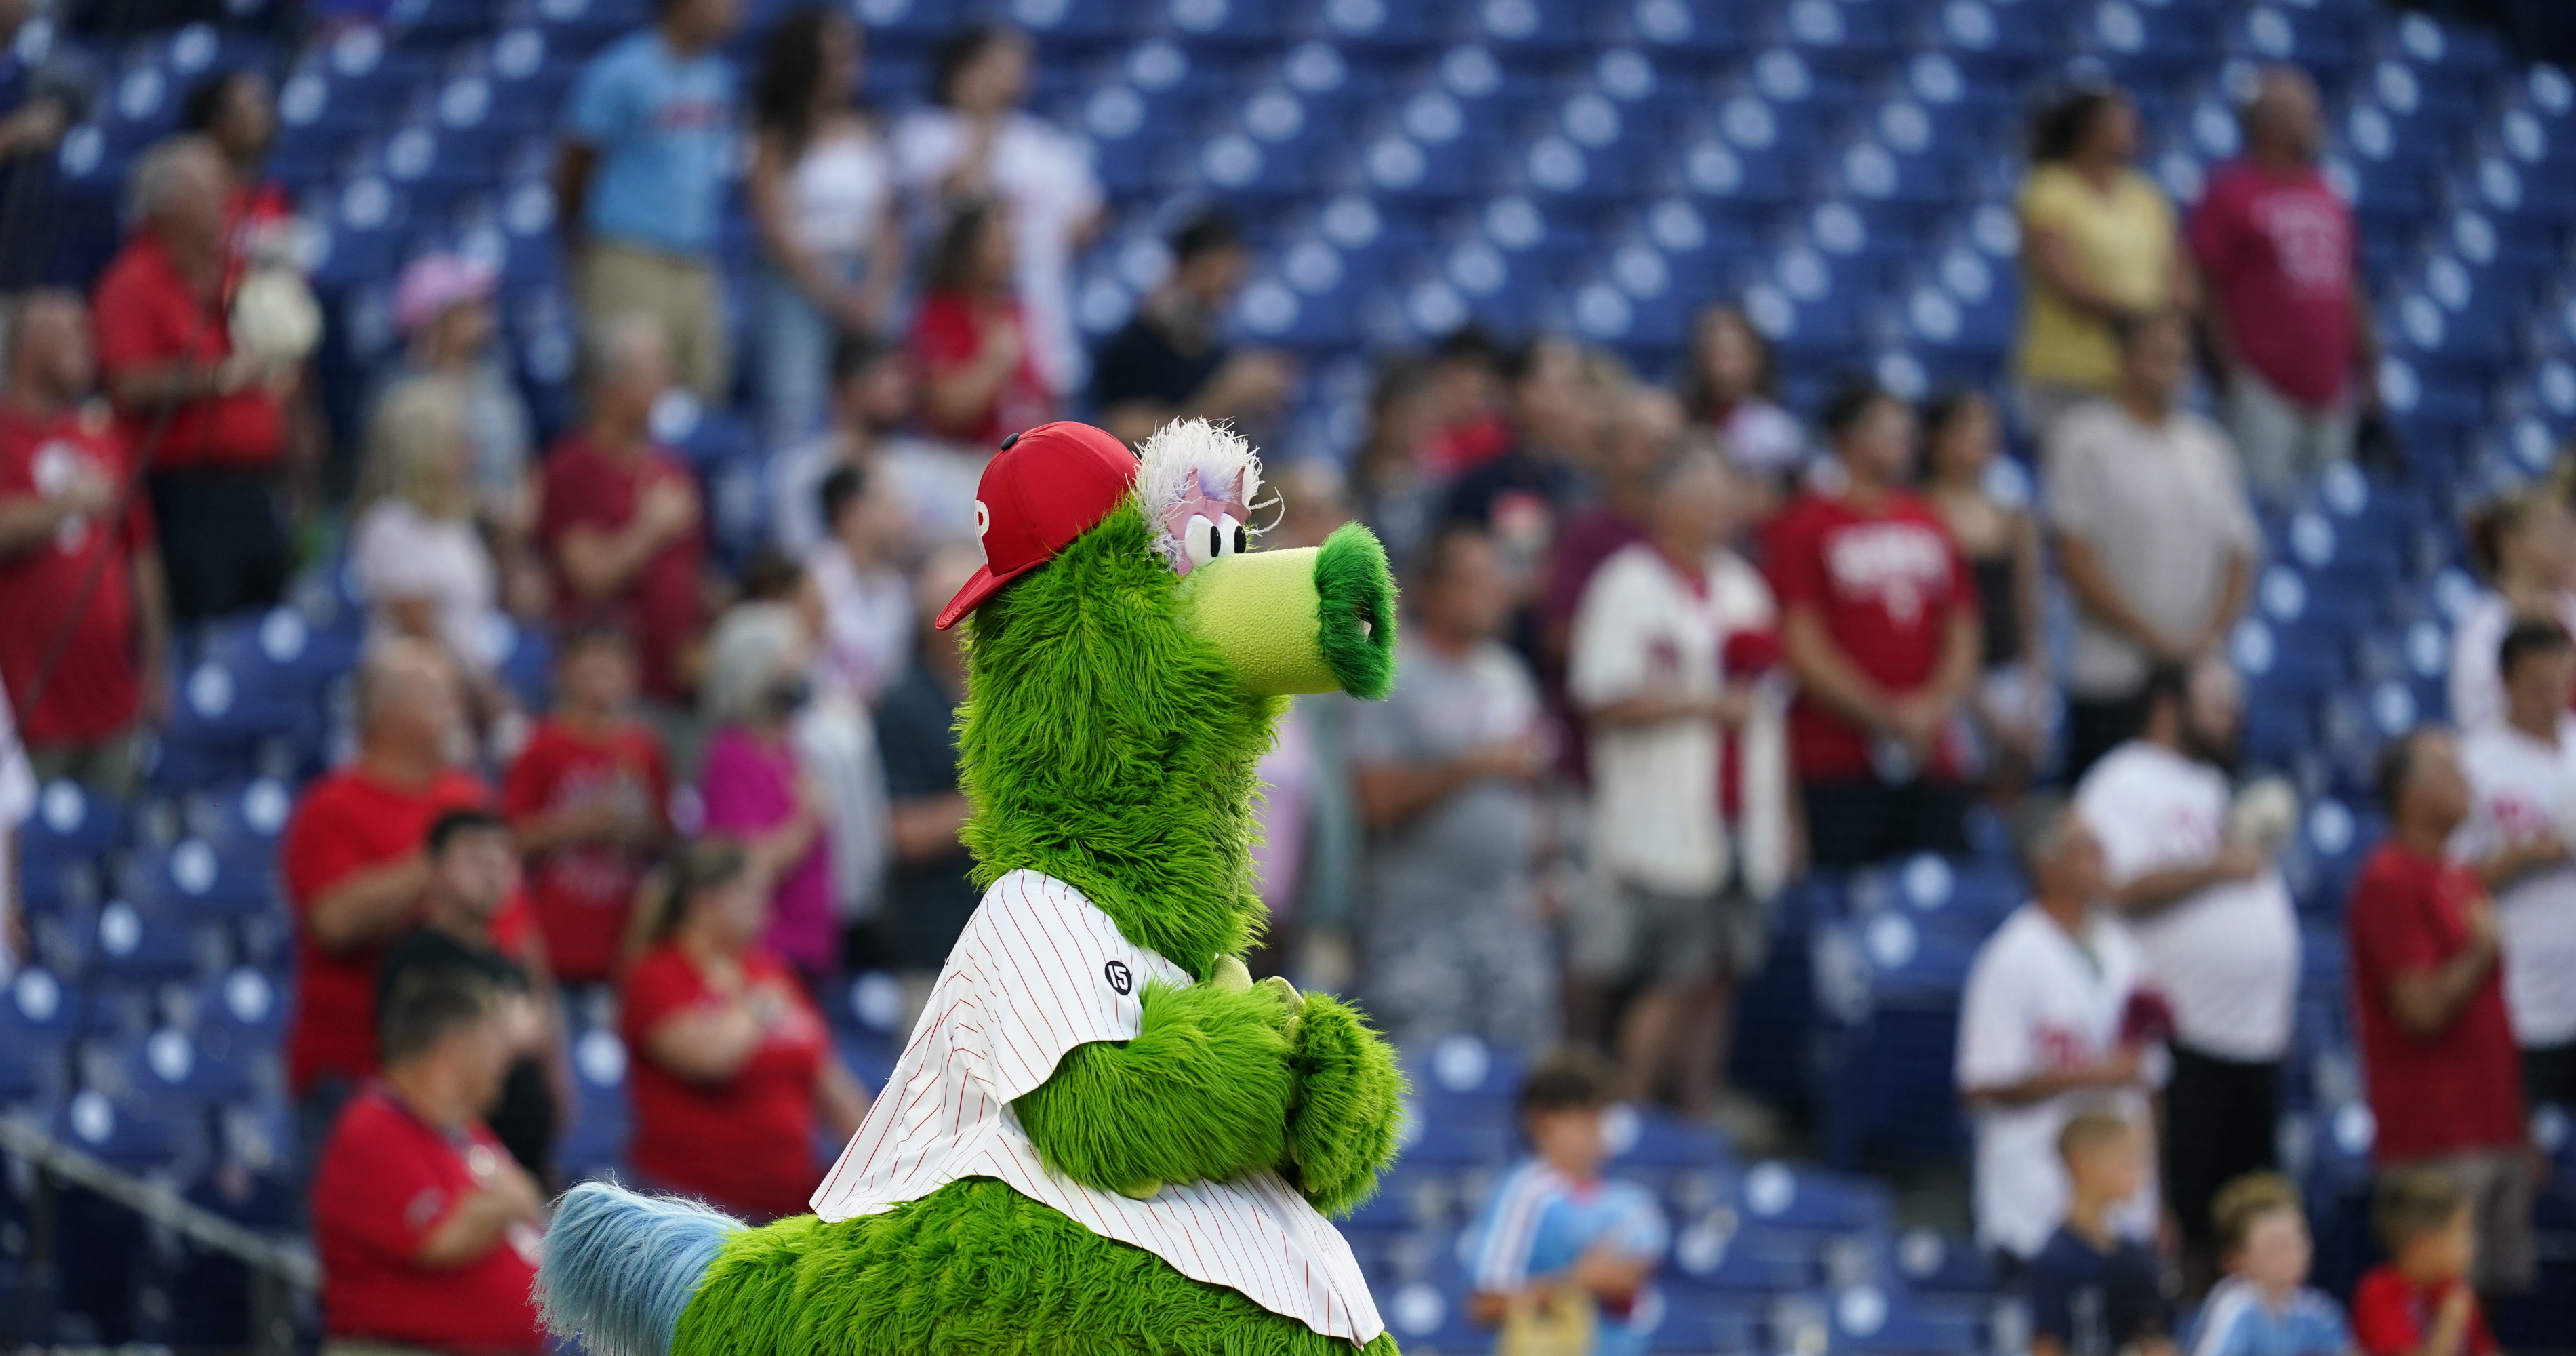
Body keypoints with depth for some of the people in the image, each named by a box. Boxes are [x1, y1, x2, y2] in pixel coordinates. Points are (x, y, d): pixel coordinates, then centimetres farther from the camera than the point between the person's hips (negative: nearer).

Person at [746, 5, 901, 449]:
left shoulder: (867, 135, 12)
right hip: (798, 283, -4)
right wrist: (836, 295, -11)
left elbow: (888, 227, 10)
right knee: (793, 413, -13)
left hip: (865, 283, 4)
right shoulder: (778, 138, 1)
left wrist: (875, 292, -6)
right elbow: (777, 233, -4)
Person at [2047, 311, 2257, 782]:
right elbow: (2076, 560, -6)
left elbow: (2239, 558, 13)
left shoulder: (2210, 447, 15)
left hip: (2199, 677, 5)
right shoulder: (2084, 440, 0)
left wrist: (2208, 635, -5)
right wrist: (2154, 637, -11)